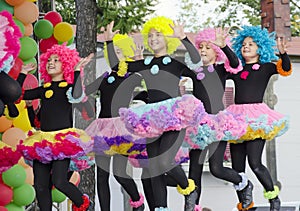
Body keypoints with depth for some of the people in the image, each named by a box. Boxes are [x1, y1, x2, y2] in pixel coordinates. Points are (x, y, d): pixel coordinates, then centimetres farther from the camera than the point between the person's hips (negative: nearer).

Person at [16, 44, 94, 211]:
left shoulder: (69, 86, 2)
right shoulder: (45, 89, 16)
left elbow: (76, 95, -22)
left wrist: (77, 71, -17)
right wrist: (23, 74, 18)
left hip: (63, 140, -5)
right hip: (43, 140, 6)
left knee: (59, 181, -19)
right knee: (40, 185, -1)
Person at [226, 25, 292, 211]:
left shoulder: (266, 67, 9)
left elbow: (286, 70, -8)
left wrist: (283, 53, -26)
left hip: (256, 117, -4)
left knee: (255, 163, -16)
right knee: (237, 168, 2)